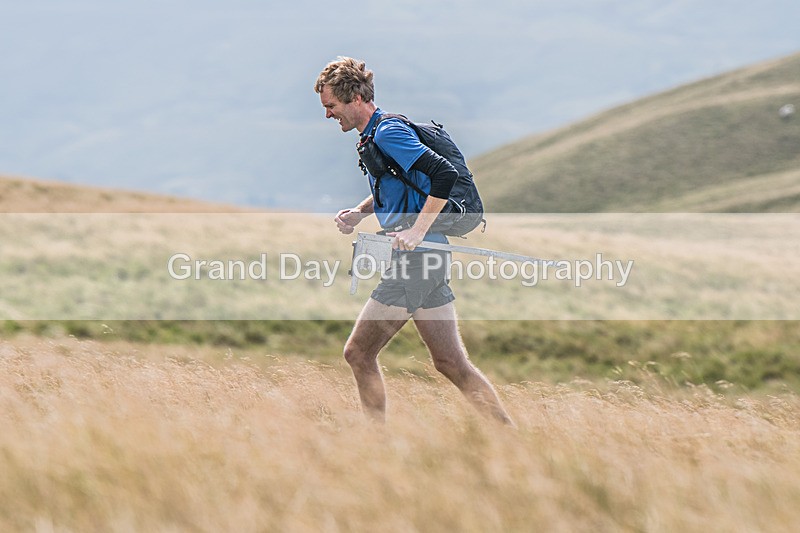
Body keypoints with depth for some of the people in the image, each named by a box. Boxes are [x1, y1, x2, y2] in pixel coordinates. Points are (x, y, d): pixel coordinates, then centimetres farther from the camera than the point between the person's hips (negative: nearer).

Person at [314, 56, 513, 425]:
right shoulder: (374, 135, 17)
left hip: (414, 258, -10)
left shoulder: (387, 133, -13)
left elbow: (445, 174, -23)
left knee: (358, 353, -2)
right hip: (431, 259, 10)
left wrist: (417, 230, -23)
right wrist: (359, 213, 14)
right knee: (451, 363, 8)